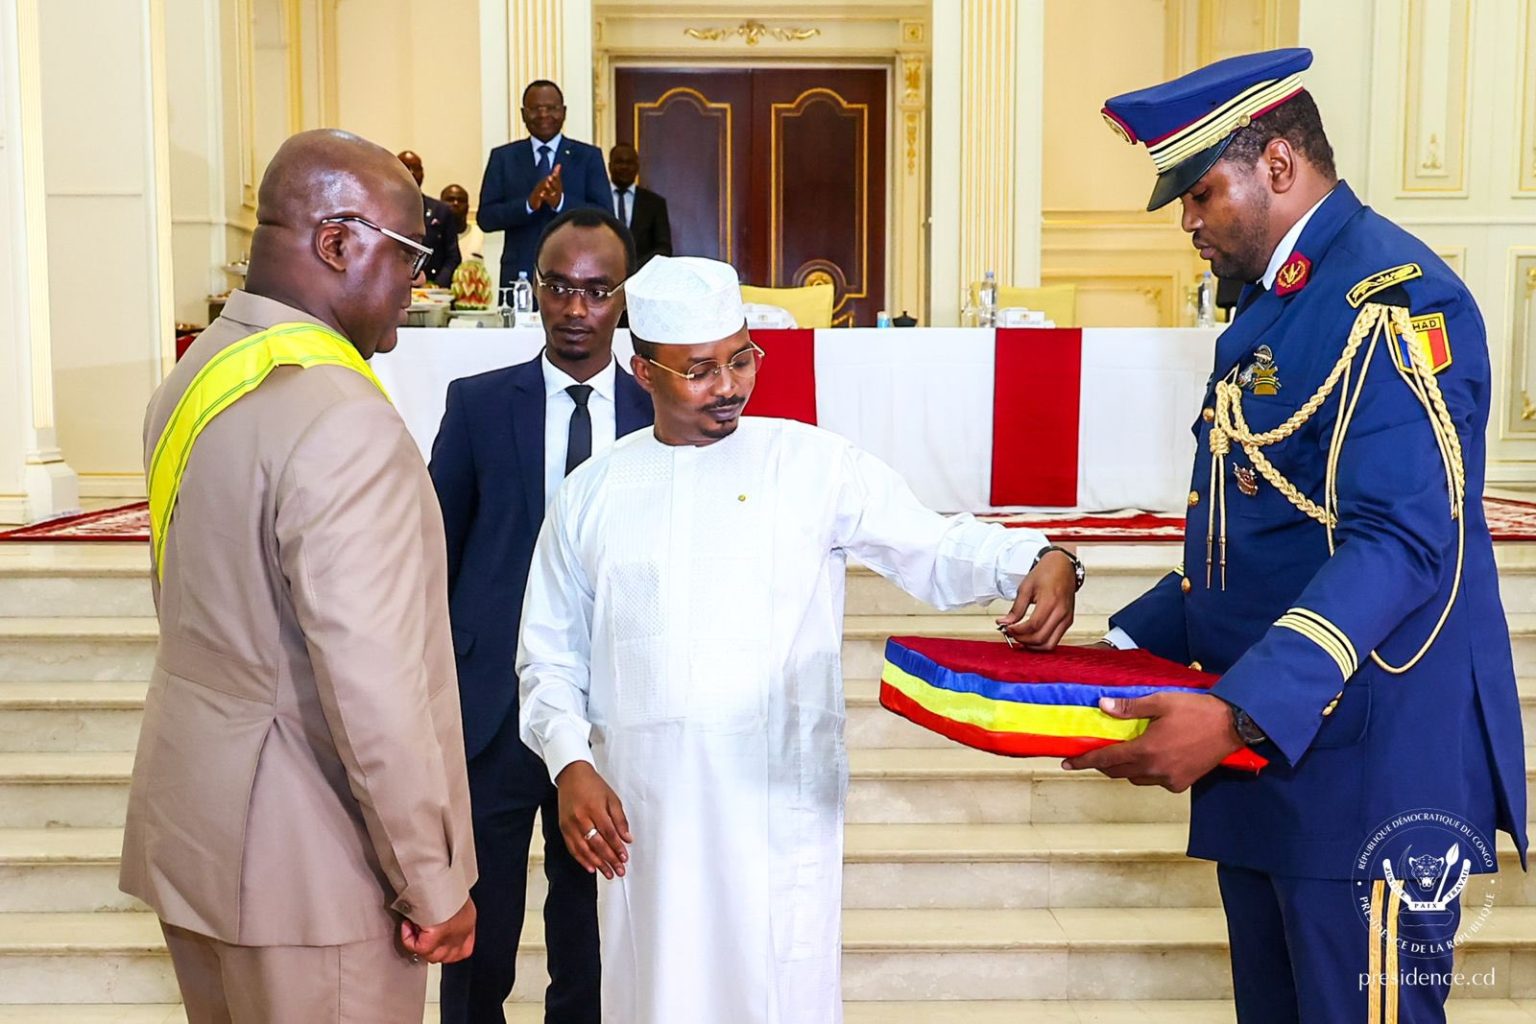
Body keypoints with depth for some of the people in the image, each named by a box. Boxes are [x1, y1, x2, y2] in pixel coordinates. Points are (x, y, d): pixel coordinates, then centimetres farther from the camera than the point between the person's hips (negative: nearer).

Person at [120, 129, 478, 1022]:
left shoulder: (195, 376, 5)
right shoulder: (342, 420, -23)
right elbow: (373, 686, -25)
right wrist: (435, 886, -14)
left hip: (192, 830, 9)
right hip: (307, 870, -9)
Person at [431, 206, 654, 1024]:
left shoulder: (657, 414, 1)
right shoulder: (478, 403, 0)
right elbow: (437, 552, 4)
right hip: (492, 706, -1)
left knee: (591, 915, 16)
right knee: (479, 923, 10)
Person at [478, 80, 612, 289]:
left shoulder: (589, 156, 7)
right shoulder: (503, 157, 10)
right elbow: (485, 218, 2)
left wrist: (561, 202, -19)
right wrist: (528, 204, -15)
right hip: (520, 276, 1)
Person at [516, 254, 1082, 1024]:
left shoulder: (815, 464, 2)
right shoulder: (590, 495, 8)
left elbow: (935, 549, -2)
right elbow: (551, 657, 12)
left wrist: (1038, 560, -20)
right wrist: (571, 762, -2)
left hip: (782, 813, -2)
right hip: (643, 818, 2)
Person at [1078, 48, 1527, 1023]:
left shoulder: (1393, 297, -15)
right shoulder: (1273, 303, 14)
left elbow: (1399, 544, -25)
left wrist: (1236, 712, -33)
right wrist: (1130, 643, 12)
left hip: (1368, 762, -9)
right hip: (1260, 743, 9)